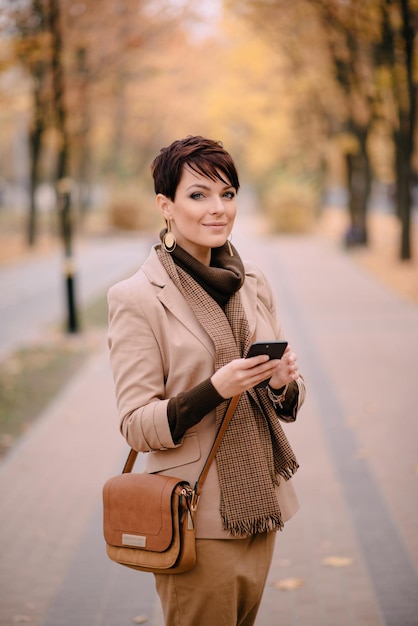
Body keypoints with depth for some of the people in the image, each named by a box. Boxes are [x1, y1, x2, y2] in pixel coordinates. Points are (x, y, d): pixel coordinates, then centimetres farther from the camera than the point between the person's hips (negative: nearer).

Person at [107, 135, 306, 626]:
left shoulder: (253, 283, 6)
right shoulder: (136, 298, -11)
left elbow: (290, 400, 13)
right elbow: (136, 426, -12)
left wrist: (282, 384, -10)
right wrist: (215, 389, -26)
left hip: (259, 508, 6)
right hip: (197, 519, -6)